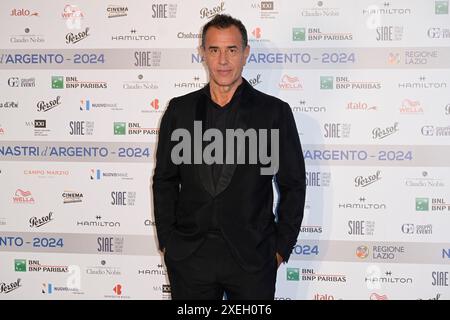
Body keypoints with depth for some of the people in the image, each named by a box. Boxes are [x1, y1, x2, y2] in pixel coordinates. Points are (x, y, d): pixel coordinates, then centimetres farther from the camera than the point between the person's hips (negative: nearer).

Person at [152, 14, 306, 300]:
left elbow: (293, 185, 1)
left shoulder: (274, 112, -2)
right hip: (188, 255, 2)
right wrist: (167, 241, 4)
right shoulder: (180, 110, 5)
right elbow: (165, 180, 9)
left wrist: (281, 249, -2)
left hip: (252, 256, -1)